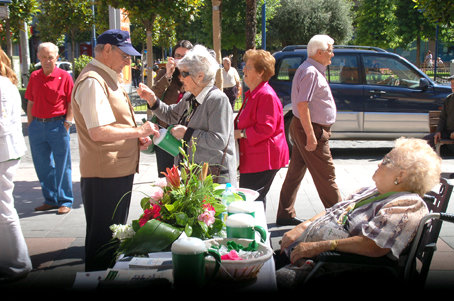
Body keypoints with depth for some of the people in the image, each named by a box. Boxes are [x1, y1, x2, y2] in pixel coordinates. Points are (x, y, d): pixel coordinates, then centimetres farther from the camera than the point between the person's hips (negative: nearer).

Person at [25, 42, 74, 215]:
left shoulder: (64, 76, -3)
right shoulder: (34, 76, 9)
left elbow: (72, 103, -2)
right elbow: (30, 103, 14)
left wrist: (67, 123, -11)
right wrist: (30, 125, 7)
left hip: (57, 125, -5)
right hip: (37, 125, 5)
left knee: (62, 166, 3)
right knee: (42, 166, 11)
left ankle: (65, 202, 14)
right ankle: (50, 200, 25)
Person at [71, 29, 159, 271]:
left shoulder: (108, 78, 17)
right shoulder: (92, 81, -17)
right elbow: (98, 132, -26)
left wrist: (136, 138, 9)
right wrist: (138, 130, -17)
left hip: (119, 169, 11)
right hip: (104, 174, -11)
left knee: (115, 233, 21)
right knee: (103, 238, 1)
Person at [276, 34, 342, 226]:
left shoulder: (312, 70, 16)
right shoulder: (310, 72, -17)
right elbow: (302, 105, -24)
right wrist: (311, 136, -25)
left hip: (304, 129, 11)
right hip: (312, 130, -11)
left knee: (295, 172, 12)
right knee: (326, 175, -2)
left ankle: (285, 215, 19)